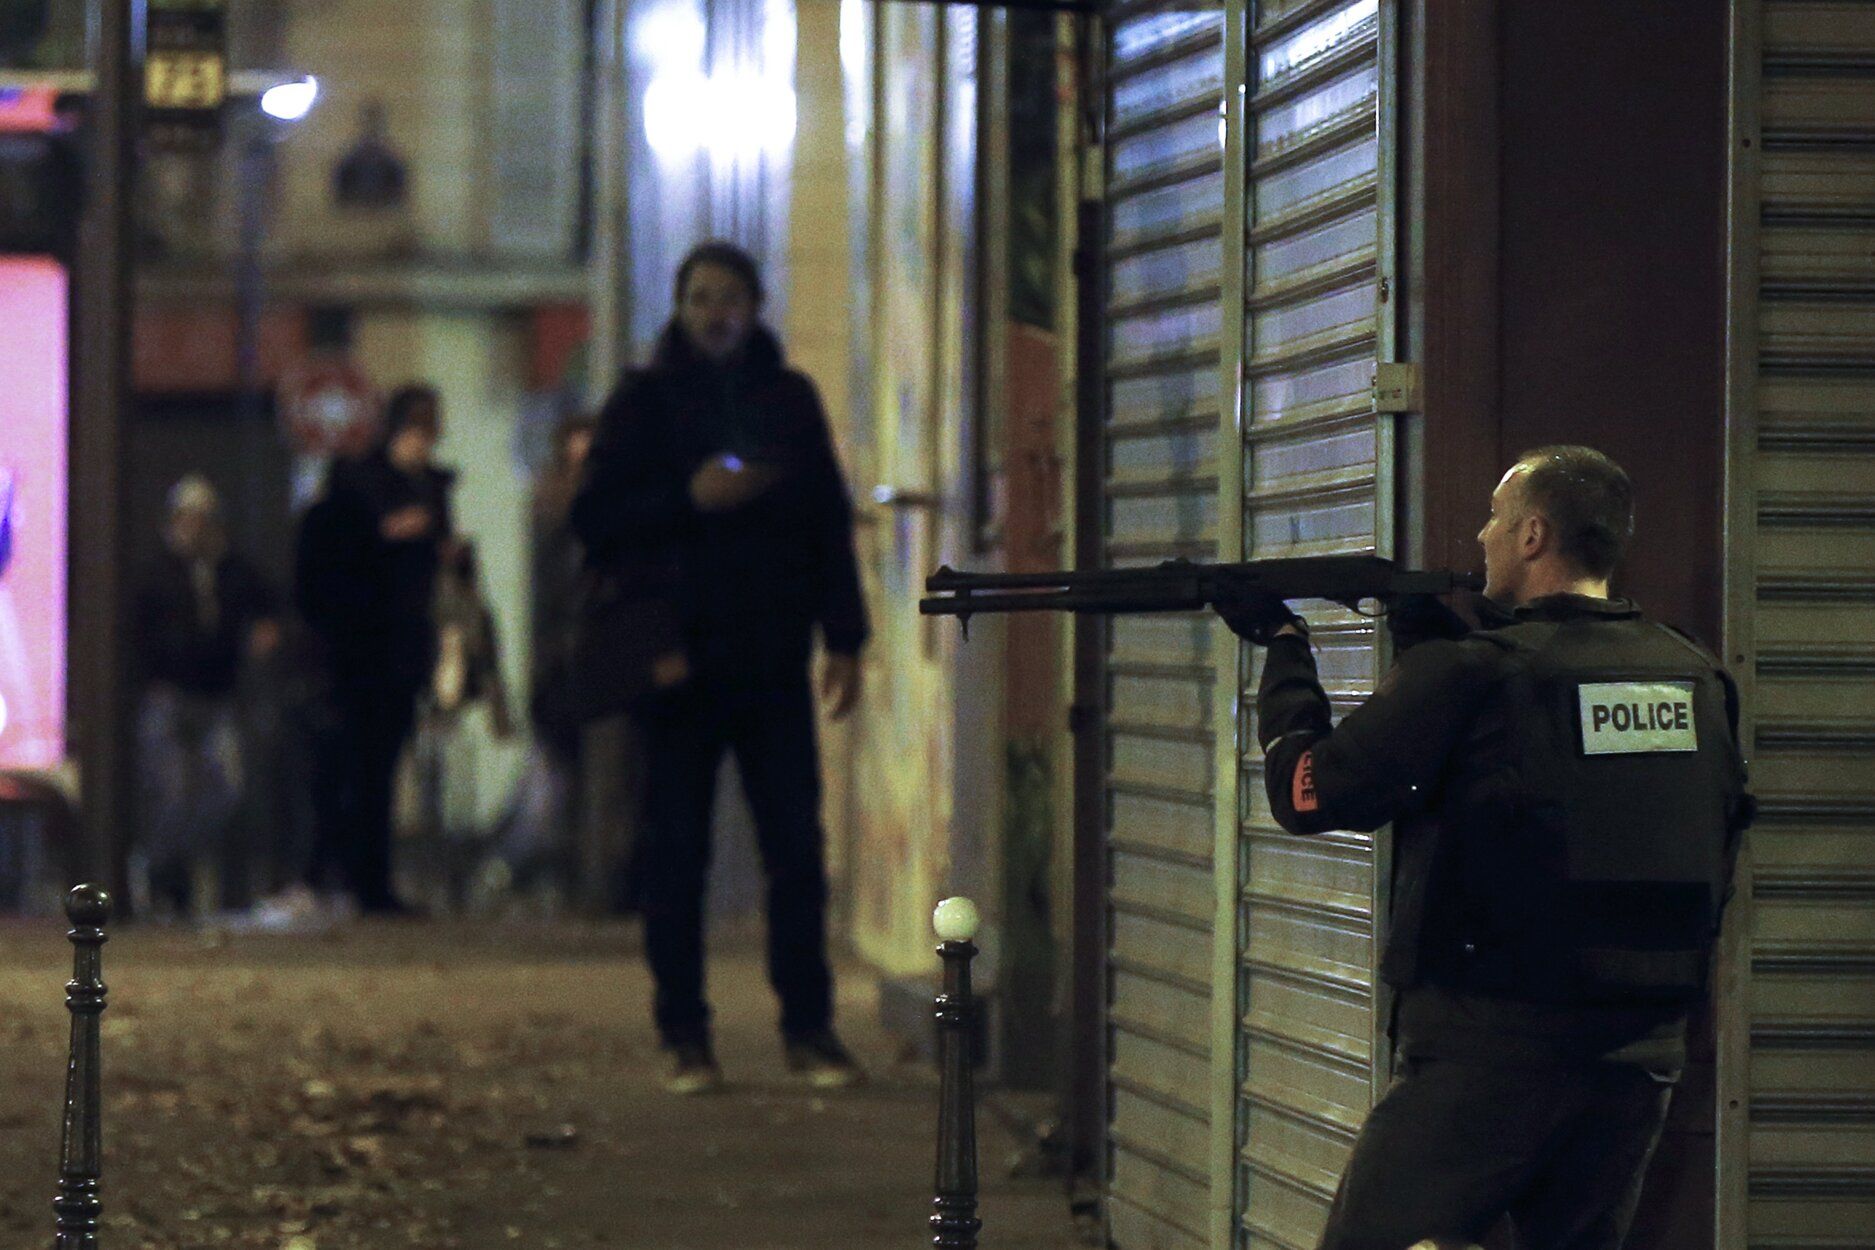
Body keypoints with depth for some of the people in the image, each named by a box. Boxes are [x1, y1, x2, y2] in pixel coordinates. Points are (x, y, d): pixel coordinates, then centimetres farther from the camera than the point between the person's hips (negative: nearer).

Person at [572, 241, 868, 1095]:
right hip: (679, 662, -2)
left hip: (773, 662, 2)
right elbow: (597, 520, 0)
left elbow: (830, 521, 13)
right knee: (676, 854, 0)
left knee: (797, 849, -2)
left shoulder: (789, 399, 12)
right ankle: (684, 1036, 6)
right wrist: (688, 497, -14)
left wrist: (843, 639, 8)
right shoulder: (645, 402, 5)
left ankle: (809, 1027, 5)